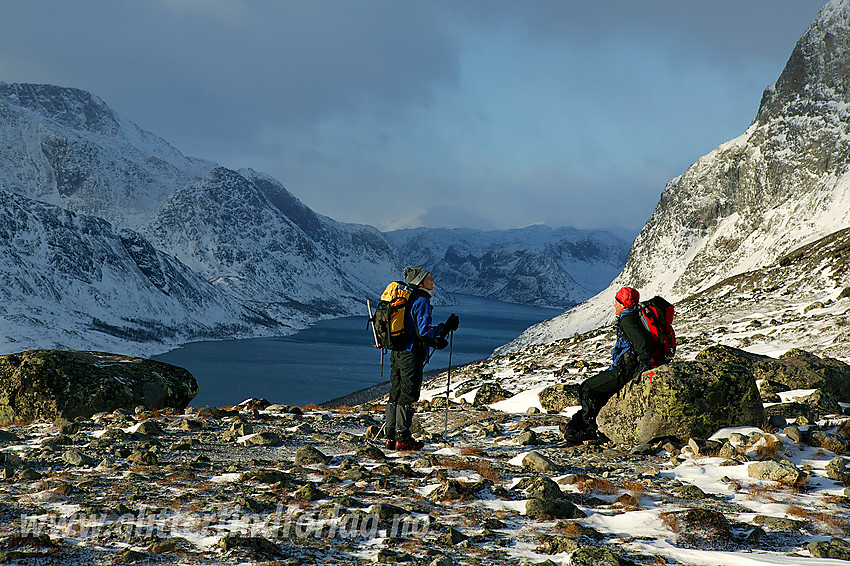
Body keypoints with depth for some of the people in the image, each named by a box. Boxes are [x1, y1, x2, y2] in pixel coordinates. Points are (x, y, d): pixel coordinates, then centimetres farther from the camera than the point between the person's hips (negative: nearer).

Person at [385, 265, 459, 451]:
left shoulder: (407, 299, 15)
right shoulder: (421, 301, -13)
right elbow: (424, 330, -20)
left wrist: (433, 341, 18)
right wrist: (446, 328, -9)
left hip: (397, 353, 9)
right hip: (411, 355, -9)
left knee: (395, 395, 11)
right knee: (407, 396, -3)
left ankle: (391, 437, 15)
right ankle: (402, 439, 1)